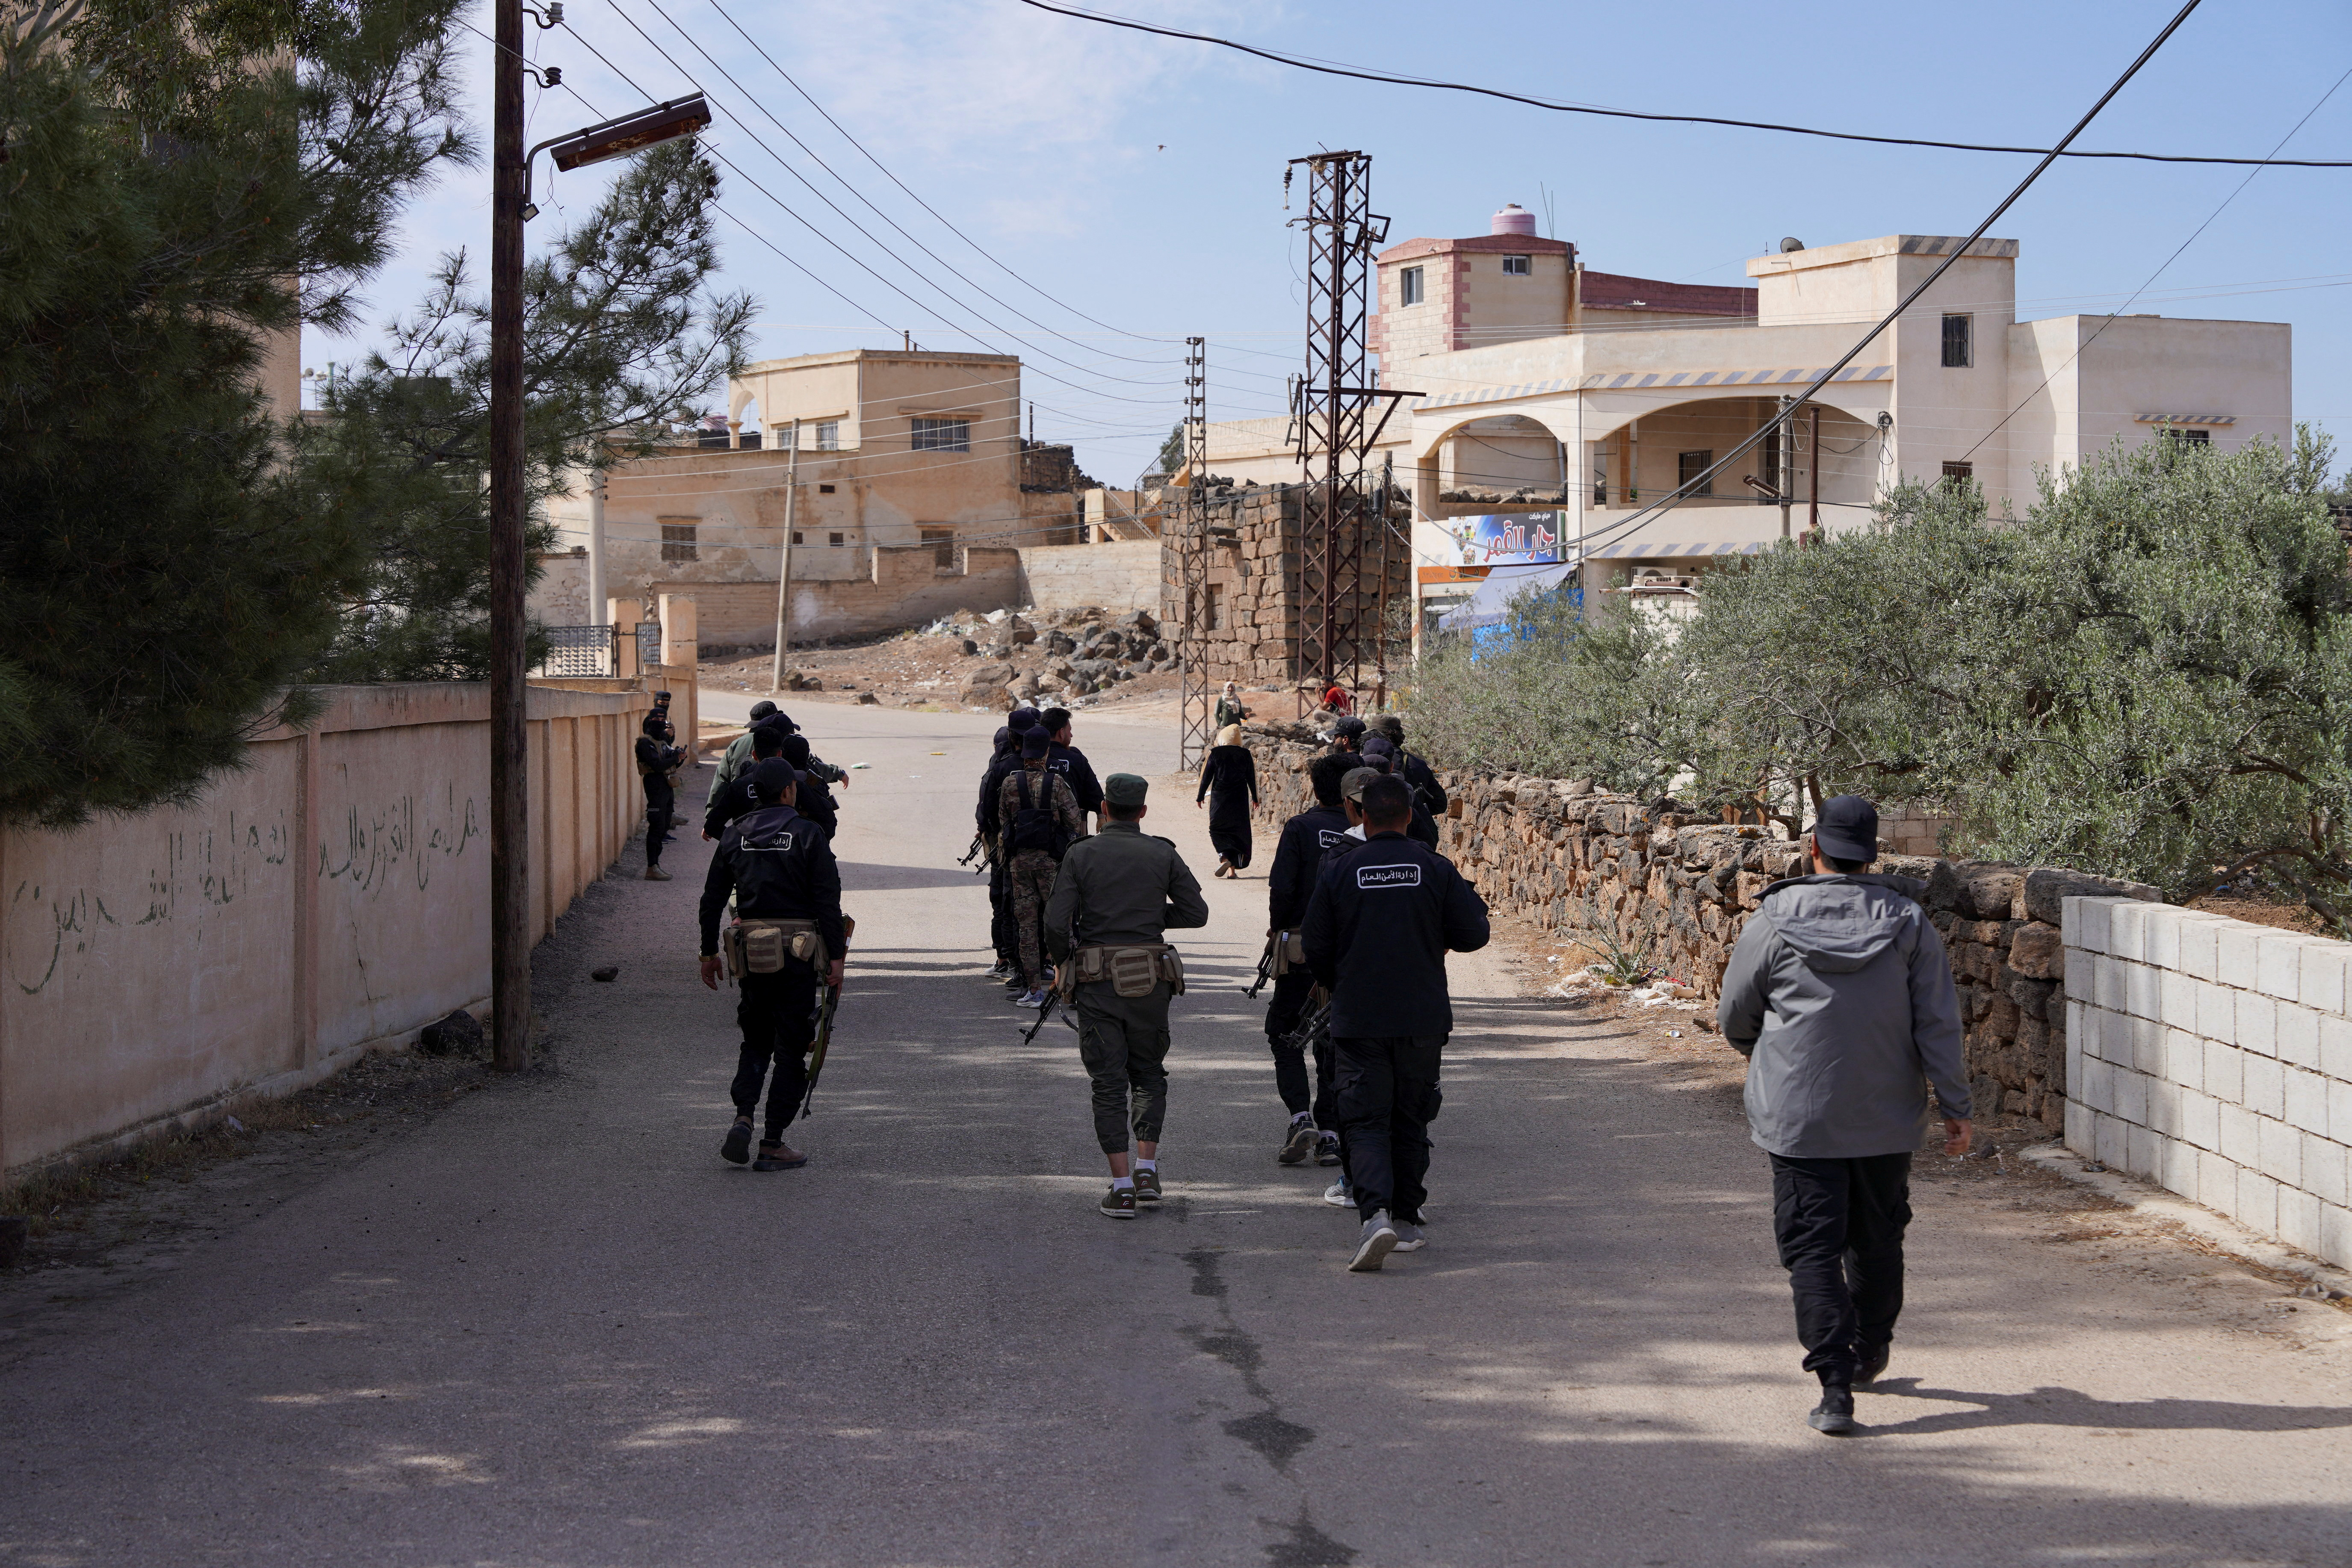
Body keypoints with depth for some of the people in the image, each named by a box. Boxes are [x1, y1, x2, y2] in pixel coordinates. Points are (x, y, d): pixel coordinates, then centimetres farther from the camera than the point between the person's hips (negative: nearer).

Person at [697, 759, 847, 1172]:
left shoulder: (735, 835, 6)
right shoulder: (808, 836, -6)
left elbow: (712, 899, 8)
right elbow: (828, 902, -10)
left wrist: (709, 953, 17)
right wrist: (836, 956, -7)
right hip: (797, 953, -4)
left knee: (755, 1041, 19)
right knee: (791, 1049, 4)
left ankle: (743, 1119, -3)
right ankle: (773, 1145, 4)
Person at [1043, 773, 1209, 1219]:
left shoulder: (1081, 855, -3)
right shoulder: (1163, 855, 1)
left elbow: (1056, 923, -9)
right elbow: (1197, 912, 2)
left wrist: (1063, 962, 10)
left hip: (1096, 982, -1)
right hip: (1149, 981, 1)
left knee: (1109, 1082, 4)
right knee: (1149, 1073, 19)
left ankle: (1122, 1186, 0)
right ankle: (1147, 1169, 9)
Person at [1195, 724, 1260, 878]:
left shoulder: (1215, 753, -4)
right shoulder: (1245, 754, 0)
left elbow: (1206, 777, -2)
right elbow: (1252, 778, 5)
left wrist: (1200, 797, 8)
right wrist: (1255, 798, 16)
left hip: (1219, 798, -1)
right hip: (1240, 799, 1)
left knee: (1218, 830, 8)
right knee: (1238, 831, 7)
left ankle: (1225, 858, -17)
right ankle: (1233, 869, 3)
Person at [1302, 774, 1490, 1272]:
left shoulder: (1338, 871, -4)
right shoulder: (1436, 869, -3)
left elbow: (1317, 950, 1)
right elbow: (1473, 935, 0)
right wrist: (1474, 904, 22)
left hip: (1358, 1021, -1)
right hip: (1422, 1019, 2)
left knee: (1365, 1120, -2)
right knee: (1410, 1120, 14)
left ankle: (1375, 1213, -22)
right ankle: (1407, 1221, 20)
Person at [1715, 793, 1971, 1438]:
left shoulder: (1773, 922, -8)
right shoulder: (1908, 922, -4)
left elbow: (1734, 1018, 3)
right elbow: (1939, 1025, -5)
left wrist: (1757, 1050, 25)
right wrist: (1956, 1107, 2)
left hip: (1798, 1118, -3)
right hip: (1888, 1119, 3)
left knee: (1813, 1249, -1)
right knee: (1878, 1240, 21)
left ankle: (1836, 1385, -12)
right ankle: (1870, 1354, 39)